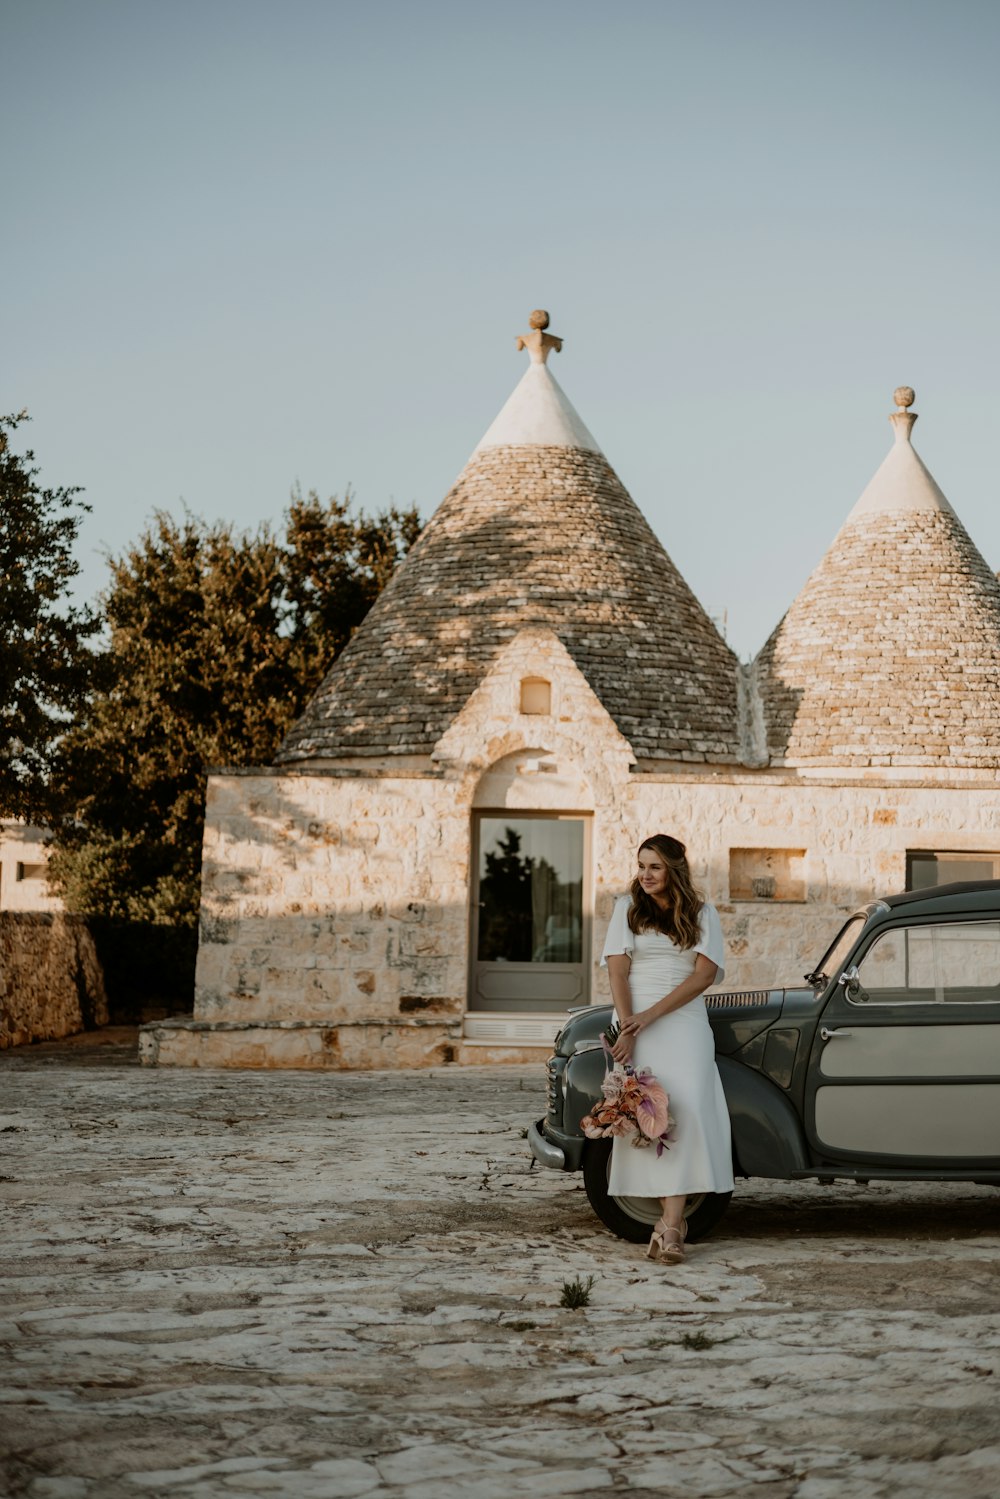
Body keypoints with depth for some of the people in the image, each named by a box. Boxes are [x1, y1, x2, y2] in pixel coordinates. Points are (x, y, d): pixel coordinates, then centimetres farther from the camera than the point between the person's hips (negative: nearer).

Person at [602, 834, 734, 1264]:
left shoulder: (702, 914, 9)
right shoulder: (627, 907, 12)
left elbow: (705, 974, -1)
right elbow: (617, 970, 4)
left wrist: (652, 1015, -11)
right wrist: (627, 1029, -10)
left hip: (683, 1023, -1)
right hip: (636, 1022, 1)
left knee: (686, 1110, -18)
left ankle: (669, 1224, -23)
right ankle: (672, 1219, -4)